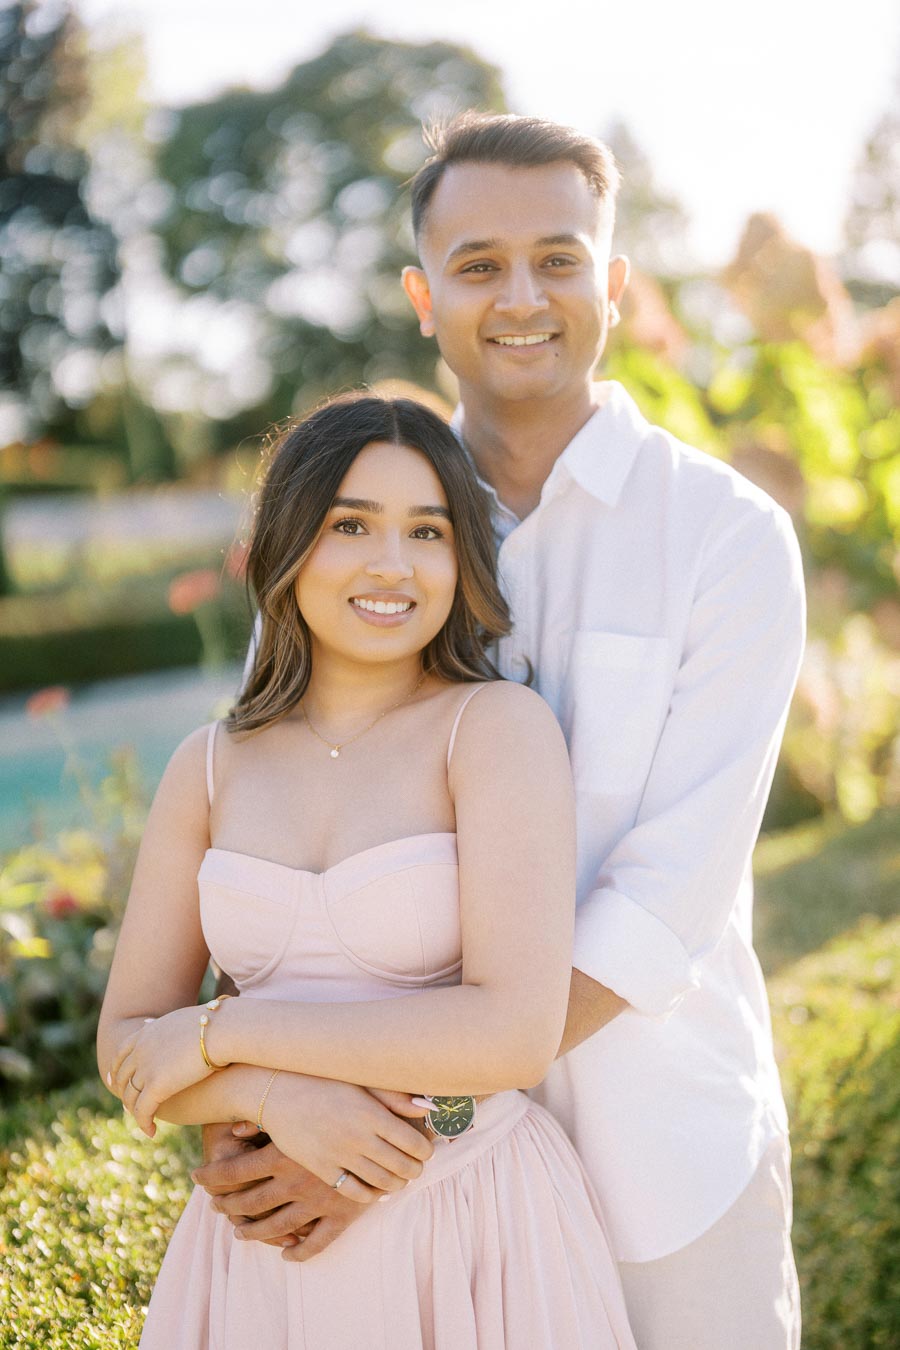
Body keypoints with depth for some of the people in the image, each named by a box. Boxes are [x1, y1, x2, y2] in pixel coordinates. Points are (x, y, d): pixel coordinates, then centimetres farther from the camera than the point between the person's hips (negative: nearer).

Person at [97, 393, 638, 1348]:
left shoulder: (500, 727, -12)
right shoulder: (209, 770, 1)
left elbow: (516, 1035, -22)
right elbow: (127, 1048, 1)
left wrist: (221, 1030, -15)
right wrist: (275, 1096, -19)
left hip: (475, 1230, -3)